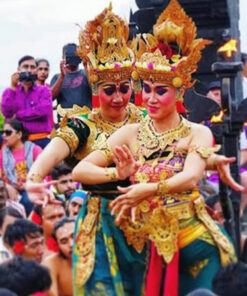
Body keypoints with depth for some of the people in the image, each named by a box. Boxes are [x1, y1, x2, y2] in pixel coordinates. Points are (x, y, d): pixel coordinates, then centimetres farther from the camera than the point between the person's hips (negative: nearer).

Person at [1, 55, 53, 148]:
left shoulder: (44, 91, 9)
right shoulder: (9, 92, 14)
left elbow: (45, 110, -11)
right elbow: (6, 112, -3)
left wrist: (18, 115, -5)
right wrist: (13, 87, -8)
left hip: (40, 140, -1)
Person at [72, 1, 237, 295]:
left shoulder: (197, 134, -4)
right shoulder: (131, 134, 3)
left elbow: (191, 178, -22)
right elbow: (79, 171, -4)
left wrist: (148, 189, -37)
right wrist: (119, 174, -21)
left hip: (195, 246, -2)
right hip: (154, 247, 2)